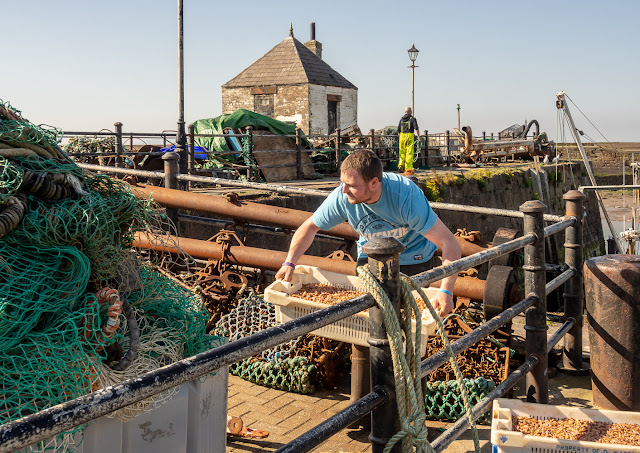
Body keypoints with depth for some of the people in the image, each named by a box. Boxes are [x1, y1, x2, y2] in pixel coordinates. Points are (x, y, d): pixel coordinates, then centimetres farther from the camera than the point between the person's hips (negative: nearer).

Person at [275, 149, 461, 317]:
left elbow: (449, 242, -37)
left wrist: (445, 291, -49)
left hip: (413, 260, -3)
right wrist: (289, 263, -22)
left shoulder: (406, 196, -37)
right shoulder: (342, 197, -26)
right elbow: (310, 227, -8)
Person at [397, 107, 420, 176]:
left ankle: (400, 166, -5)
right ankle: (408, 169, -3)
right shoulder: (413, 118, 0)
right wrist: (419, 137, -12)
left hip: (402, 136, 4)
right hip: (410, 136, -4)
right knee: (409, 153, -1)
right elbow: (416, 128, -11)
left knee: (401, 152, 10)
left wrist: (399, 138, 25)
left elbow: (398, 130, 16)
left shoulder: (402, 119, 14)